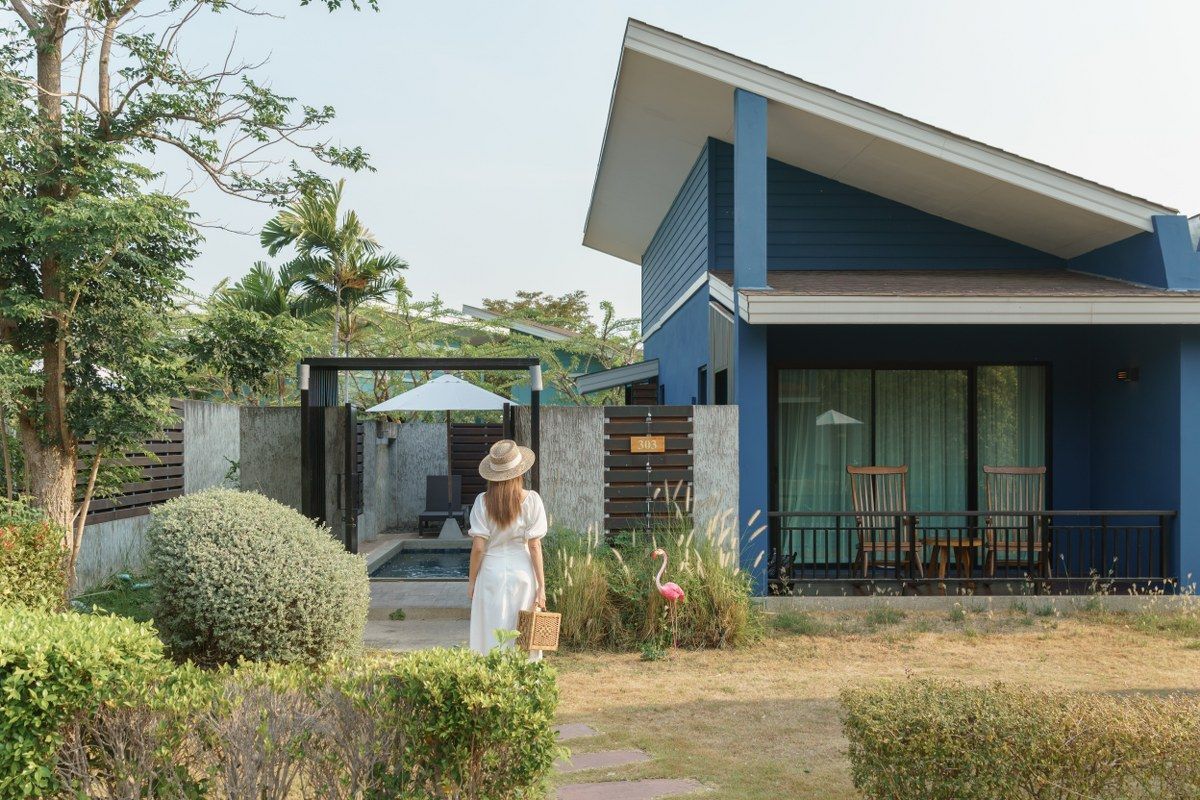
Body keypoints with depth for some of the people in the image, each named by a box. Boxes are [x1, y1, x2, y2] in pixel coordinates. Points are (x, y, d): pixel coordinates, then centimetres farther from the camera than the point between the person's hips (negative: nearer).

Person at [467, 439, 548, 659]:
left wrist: (471, 580, 6)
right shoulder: (531, 500, -6)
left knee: (491, 638, 7)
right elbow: (534, 546, -6)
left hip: (491, 573, 0)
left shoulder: (483, 501, -6)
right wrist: (541, 585, -1)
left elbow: (478, 546, -6)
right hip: (521, 572, 0)